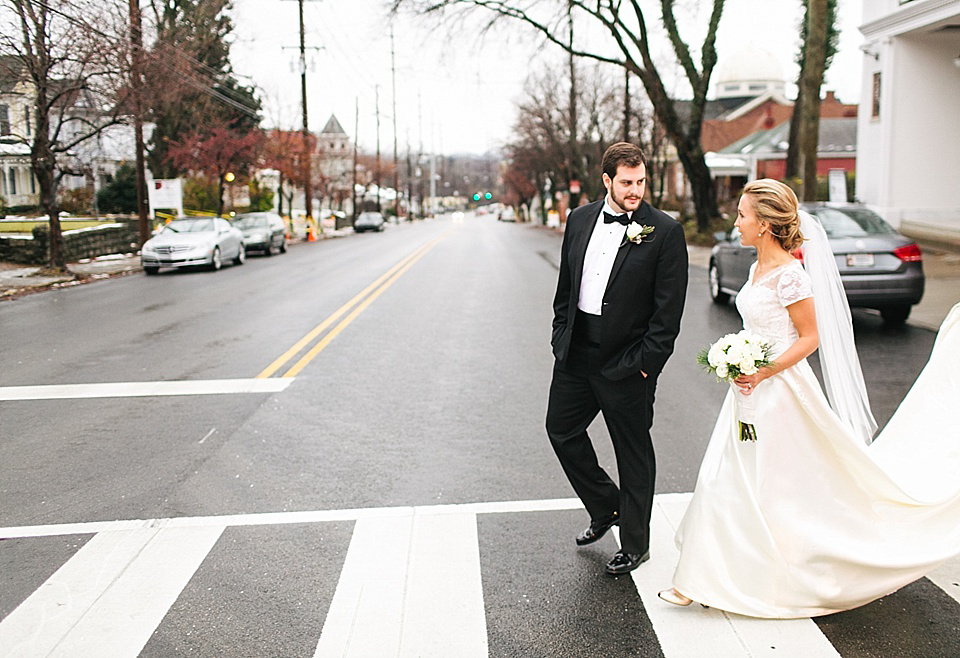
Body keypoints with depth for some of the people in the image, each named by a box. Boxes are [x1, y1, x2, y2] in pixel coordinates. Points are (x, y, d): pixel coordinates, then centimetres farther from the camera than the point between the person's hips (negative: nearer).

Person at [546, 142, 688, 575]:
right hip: (575, 352, 6)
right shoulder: (580, 220, 5)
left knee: (634, 454, 7)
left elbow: (669, 310, -11)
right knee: (561, 430, 15)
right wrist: (561, 336, 8)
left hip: (627, 361, -5)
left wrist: (646, 362, -14)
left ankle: (635, 545, 25)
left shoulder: (665, 232, -11)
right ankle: (605, 507, 37)